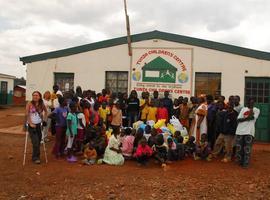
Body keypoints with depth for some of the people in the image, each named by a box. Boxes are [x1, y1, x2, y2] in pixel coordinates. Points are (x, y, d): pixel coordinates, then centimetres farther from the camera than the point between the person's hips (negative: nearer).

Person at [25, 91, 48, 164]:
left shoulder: (41, 105, 2)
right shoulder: (29, 104, -8)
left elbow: (45, 111, 19)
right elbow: (27, 114, -10)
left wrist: (44, 119, 9)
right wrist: (30, 123, -15)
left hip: (39, 124, 4)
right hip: (31, 125, -4)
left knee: (38, 141, 9)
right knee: (35, 142, -11)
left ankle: (35, 156, 26)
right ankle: (35, 158, 2)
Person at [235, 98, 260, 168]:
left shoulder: (256, 110, 6)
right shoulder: (243, 109, 13)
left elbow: (251, 117, -13)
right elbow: (238, 119, 2)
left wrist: (251, 108, -5)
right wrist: (246, 118, -12)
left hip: (249, 131, -3)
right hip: (240, 131, 3)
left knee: (247, 148, -2)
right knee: (239, 147, 8)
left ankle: (246, 163, 7)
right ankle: (240, 161, 23)